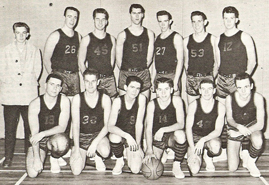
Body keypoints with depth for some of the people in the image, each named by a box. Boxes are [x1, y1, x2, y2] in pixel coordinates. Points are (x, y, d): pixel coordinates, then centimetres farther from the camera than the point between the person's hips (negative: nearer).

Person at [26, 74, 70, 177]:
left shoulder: (64, 101, -10)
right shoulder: (35, 104, -12)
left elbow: (62, 127, -13)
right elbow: (34, 133, -15)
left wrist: (42, 134, -28)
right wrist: (37, 158, -22)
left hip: (55, 137, 0)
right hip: (38, 141, 0)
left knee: (62, 141, -37)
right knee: (32, 173, -18)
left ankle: (54, 159, 0)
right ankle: (41, 156, 18)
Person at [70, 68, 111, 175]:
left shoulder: (105, 99, -6)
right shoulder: (77, 99, -7)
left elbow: (107, 125, -7)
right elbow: (75, 125, -9)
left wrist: (95, 143, -21)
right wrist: (76, 150, -16)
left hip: (99, 134, 0)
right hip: (81, 136, 1)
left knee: (105, 152, -36)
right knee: (76, 171, -16)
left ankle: (97, 156, 4)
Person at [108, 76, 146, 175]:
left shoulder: (141, 99, -15)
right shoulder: (118, 101, -16)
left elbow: (139, 123, -12)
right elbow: (110, 127, -25)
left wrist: (138, 145, -13)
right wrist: (127, 136, -39)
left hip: (134, 135, 1)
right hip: (119, 133, -1)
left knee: (135, 169, -15)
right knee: (114, 137, -38)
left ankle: (130, 153, 22)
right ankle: (119, 161, -5)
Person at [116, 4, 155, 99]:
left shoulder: (149, 33, 8)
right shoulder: (123, 35, 1)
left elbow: (149, 57, 8)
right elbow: (118, 58, 3)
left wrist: (142, 69, 6)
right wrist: (125, 70, 4)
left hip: (143, 74, 2)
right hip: (126, 74, -2)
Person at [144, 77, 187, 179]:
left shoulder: (176, 100, -12)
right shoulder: (152, 104, -10)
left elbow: (181, 124, -18)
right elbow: (148, 129, -14)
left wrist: (163, 130, -32)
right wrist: (149, 151, -26)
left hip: (172, 137, -1)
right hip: (156, 139, 1)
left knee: (180, 134, -36)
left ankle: (176, 166, -14)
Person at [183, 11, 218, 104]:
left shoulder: (212, 39, 4)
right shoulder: (187, 40, 11)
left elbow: (216, 62, 4)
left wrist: (213, 77, -4)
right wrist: (189, 76, 6)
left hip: (207, 78, -2)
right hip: (191, 78, 2)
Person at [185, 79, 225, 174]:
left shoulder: (220, 107, -7)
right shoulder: (193, 105, -9)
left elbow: (218, 131, -11)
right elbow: (188, 128, -8)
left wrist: (203, 140, -28)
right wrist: (192, 148, -20)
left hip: (211, 137, 1)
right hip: (195, 137, 0)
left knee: (216, 147, -38)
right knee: (194, 169, -20)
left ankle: (208, 157, 2)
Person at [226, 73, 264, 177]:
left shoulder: (257, 98, -23)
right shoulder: (230, 98, -19)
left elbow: (260, 124, -22)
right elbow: (229, 119, -8)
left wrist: (245, 131, -36)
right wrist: (238, 127, -30)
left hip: (252, 127, -1)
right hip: (235, 129, 1)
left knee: (258, 141, -40)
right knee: (232, 169, -8)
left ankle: (250, 162, -5)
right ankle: (244, 148, 24)